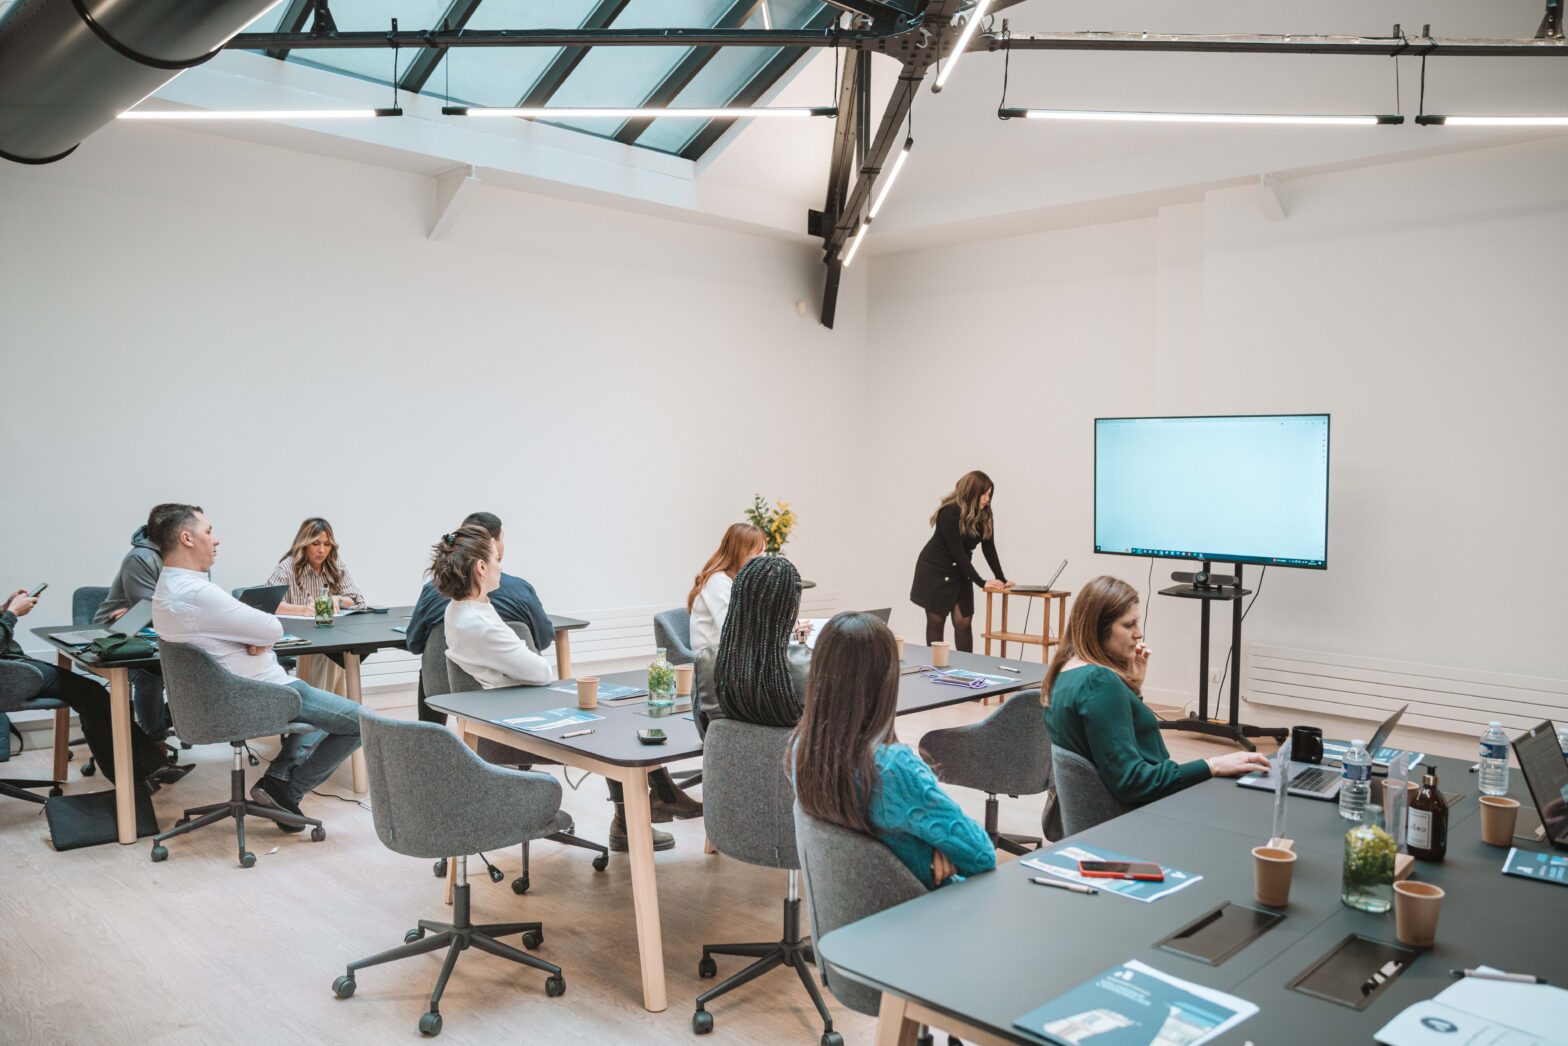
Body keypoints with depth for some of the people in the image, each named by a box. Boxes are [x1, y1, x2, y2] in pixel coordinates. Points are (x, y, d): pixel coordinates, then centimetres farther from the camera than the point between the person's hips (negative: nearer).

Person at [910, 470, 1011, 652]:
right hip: (935, 571, -5)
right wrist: (982, 583, -27)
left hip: (960, 572, 5)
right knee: (936, 621, 2)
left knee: (964, 622, -3)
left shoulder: (985, 515, -5)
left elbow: (989, 549, -3)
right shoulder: (949, 513, -25)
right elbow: (957, 552, -26)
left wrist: (1002, 580, -12)